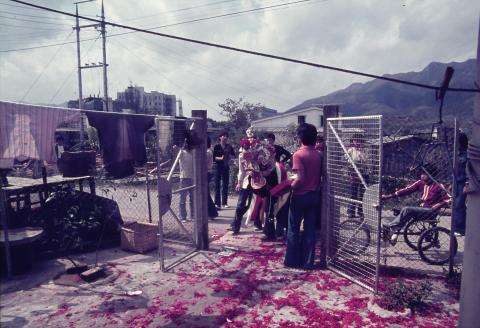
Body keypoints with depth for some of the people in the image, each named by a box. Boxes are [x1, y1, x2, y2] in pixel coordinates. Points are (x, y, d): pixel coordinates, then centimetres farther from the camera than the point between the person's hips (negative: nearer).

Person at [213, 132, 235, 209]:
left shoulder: (229, 147, 7)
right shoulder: (216, 146, -1)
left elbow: (234, 155, 11)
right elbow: (213, 157, -6)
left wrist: (230, 156, -10)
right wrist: (220, 158, -21)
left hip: (226, 167, 3)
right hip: (218, 167, -3)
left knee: (225, 185, 5)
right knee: (217, 185, -2)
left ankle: (224, 202, 12)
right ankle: (217, 203, 3)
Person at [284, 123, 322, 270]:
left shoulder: (298, 154, -14)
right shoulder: (319, 155, 4)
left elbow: (300, 178, -21)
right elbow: (321, 176, 6)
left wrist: (290, 187, -7)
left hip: (300, 196, -5)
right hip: (314, 195, 5)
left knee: (293, 229, 8)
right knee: (310, 229, 10)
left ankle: (293, 260, 15)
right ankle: (308, 262, 16)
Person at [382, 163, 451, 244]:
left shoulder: (438, 186, -7)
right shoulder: (420, 183, 6)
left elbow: (449, 199, -12)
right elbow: (407, 190, 1)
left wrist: (437, 206, -29)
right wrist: (389, 196, -6)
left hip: (430, 211, -5)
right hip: (421, 209, 5)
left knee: (407, 210, -26)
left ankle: (392, 227, -19)